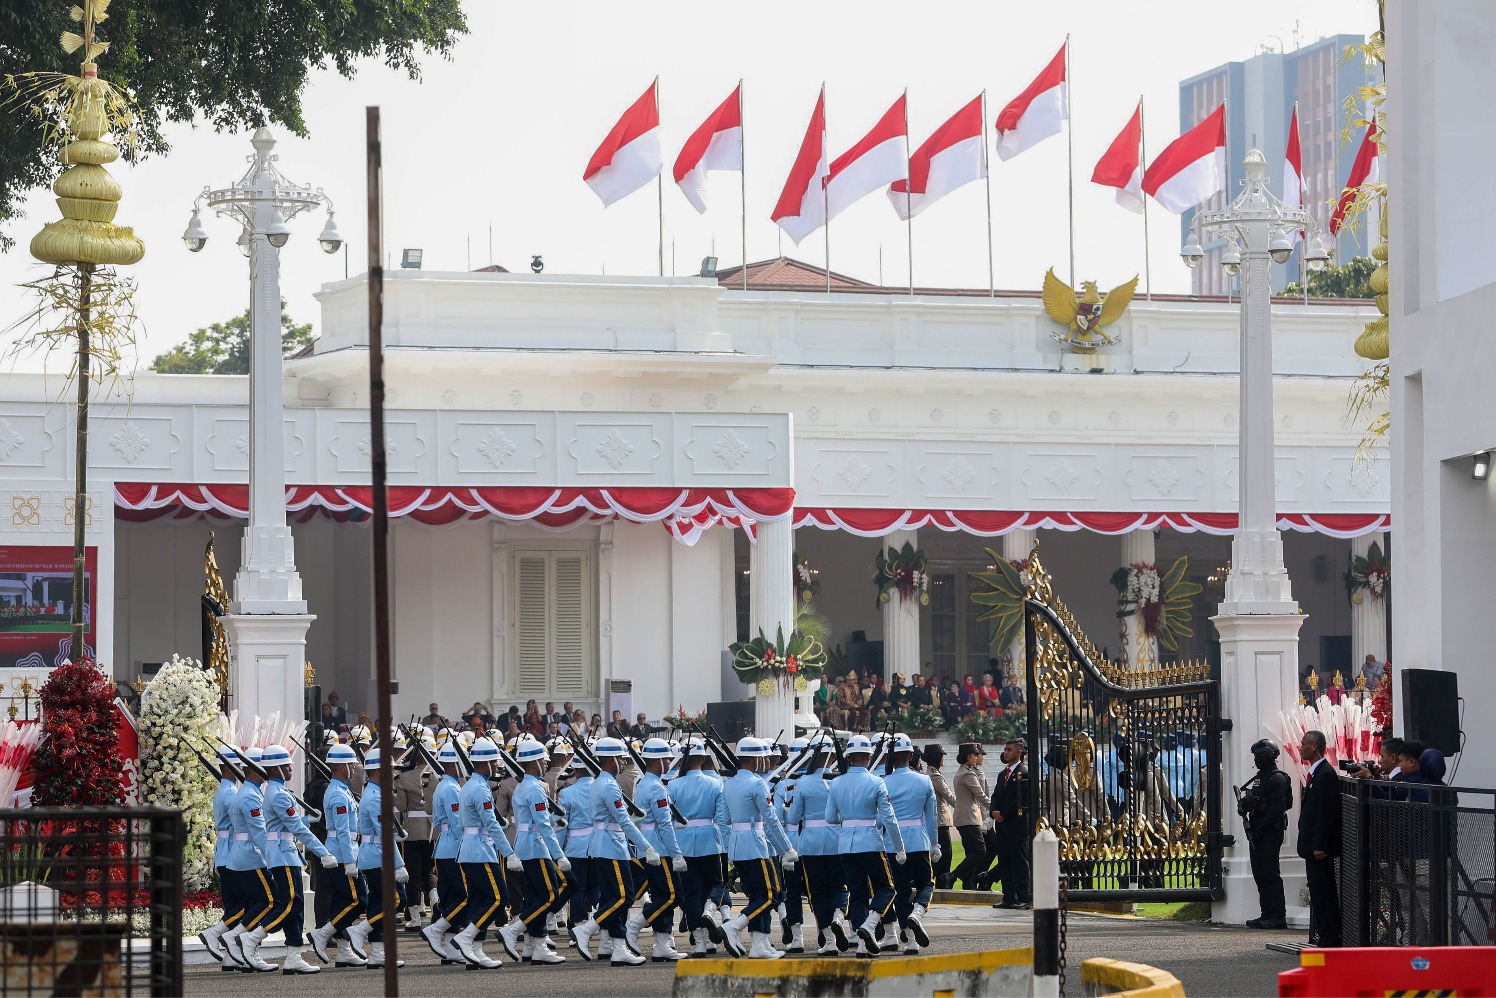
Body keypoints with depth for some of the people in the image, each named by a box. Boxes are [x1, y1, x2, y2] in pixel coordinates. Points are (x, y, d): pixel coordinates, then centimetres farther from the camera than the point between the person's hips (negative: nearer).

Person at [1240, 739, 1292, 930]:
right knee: (1260, 874, 9)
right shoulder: (1259, 778, 19)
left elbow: (1277, 808, -19)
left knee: (1270, 874, -10)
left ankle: (1278, 916, -9)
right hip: (1257, 834, 10)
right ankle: (1267, 915, 13)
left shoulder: (1278, 779, -11)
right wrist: (1244, 805, 1)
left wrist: (1260, 828, -20)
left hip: (1271, 833, -10)